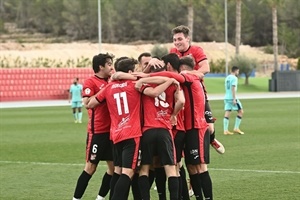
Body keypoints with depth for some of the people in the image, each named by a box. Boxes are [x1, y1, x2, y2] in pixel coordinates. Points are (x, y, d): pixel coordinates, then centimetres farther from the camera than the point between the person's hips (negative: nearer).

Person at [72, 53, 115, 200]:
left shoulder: (111, 82, 11)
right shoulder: (91, 82, -8)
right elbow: (87, 103, -20)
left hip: (111, 130, 7)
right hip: (97, 131, -7)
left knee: (113, 166, 7)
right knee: (91, 166, -2)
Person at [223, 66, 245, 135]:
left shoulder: (227, 78, 16)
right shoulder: (234, 78, -9)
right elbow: (233, 88, -17)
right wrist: (234, 99, -19)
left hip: (226, 97, 8)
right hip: (232, 98, -8)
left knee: (227, 113, 3)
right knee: (241, 111, 3)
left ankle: (225, 130, -4)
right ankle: (236, 128, 0)